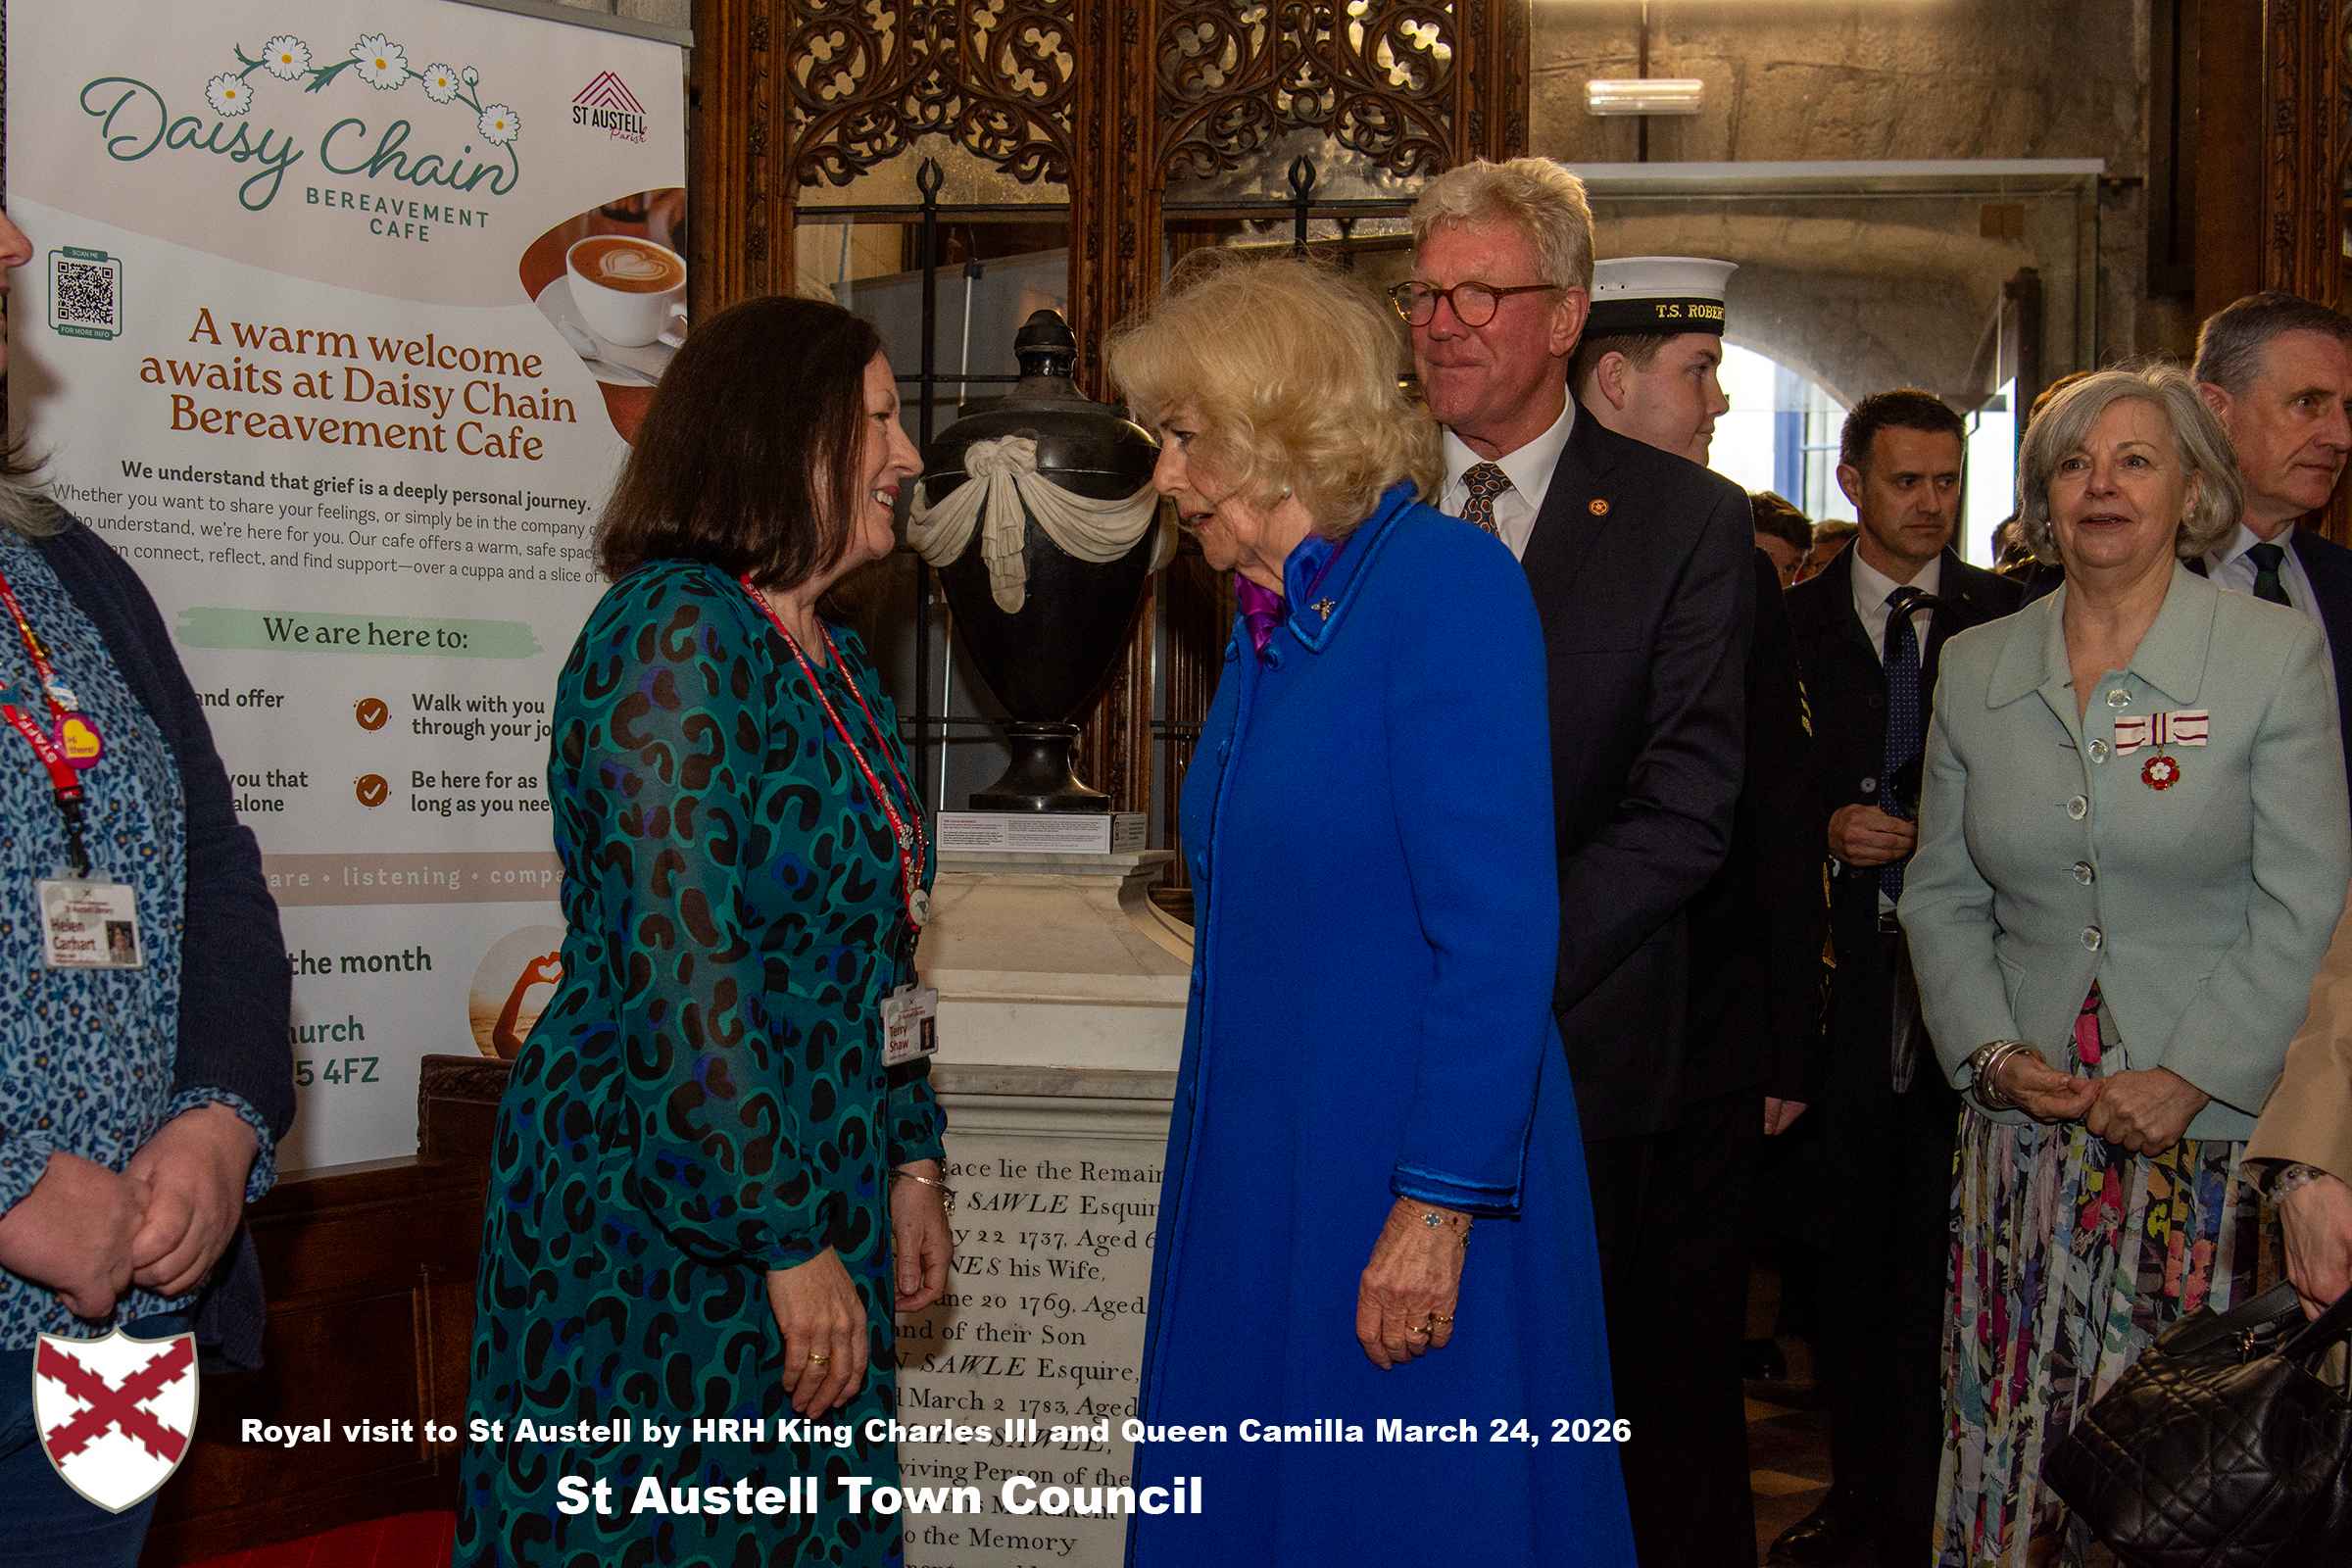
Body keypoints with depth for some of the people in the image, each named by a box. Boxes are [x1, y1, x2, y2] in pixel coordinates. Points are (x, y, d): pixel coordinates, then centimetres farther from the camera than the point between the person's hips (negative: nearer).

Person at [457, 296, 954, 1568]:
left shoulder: (830, 654, 12)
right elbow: (676, 966, -22)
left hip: (803, 1199, 9)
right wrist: (794, 1243, -21)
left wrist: (909, 1164, 14)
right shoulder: (675, 630, -16)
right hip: (656, 1215, -9)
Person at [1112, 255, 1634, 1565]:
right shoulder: (1271, 619, 11)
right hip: (1261, 1165, 8)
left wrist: (1439, 1206, -22)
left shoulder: (1450, 586, -14)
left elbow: (1499, 931, -20)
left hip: (1406, 1186, -8)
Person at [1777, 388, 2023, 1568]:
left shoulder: (2013, 620, 4)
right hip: (1843, 973, 1)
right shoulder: (1790, 620, 7)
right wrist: (1826, 830, -9)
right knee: (1850, 1246, 10)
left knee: (1945, 1252, -1)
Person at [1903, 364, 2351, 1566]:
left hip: (2208, 1124, -3)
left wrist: (2190, 1080, -12)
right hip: (2026, 1116, 3)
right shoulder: (1976, 668, 9)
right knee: (2009, 1429, 4)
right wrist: (1991, 1051, -3)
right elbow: (1941, 892, 12)